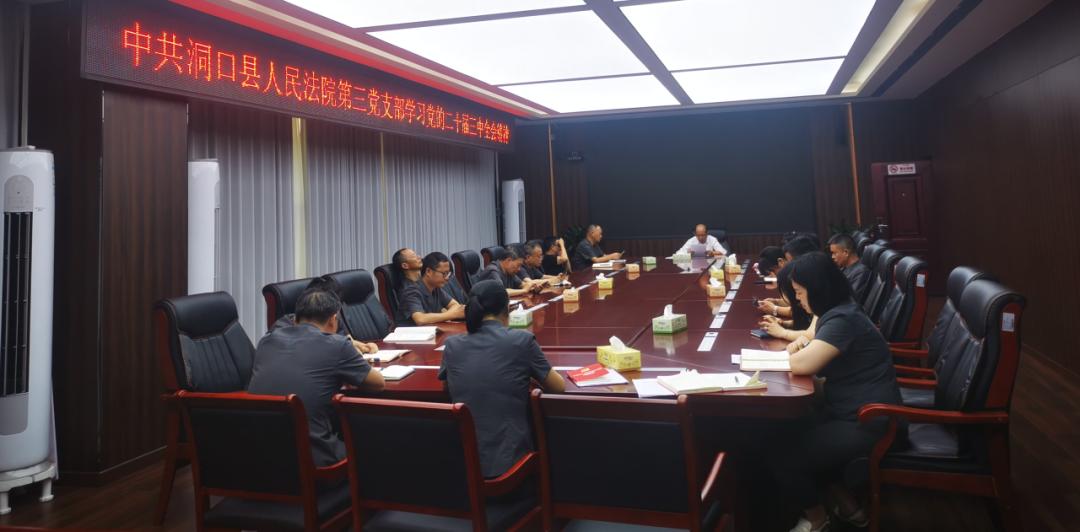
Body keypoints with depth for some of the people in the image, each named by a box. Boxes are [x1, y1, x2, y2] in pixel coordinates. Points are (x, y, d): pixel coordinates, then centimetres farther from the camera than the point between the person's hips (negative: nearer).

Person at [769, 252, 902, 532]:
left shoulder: (843, 320, -23)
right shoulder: (836, 312, 10)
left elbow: (803, 364, -31)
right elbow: (814, 351, 23)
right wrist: (802, 341, -1)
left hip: (866, 422, -11)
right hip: (850, 410, 11)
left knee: (783, 458, -13)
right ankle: (846, 504, 23)